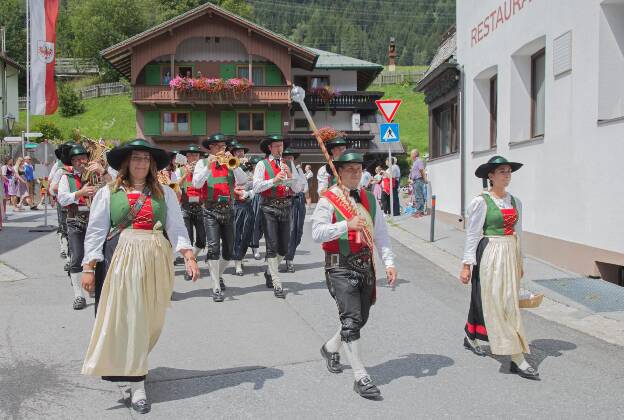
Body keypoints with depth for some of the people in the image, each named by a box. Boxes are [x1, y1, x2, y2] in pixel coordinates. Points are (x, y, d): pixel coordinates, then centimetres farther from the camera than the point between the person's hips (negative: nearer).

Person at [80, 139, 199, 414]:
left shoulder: (164, 193, 10)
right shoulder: (108, 193, 6)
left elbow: (176, 227, 3)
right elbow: (95, 231, 3)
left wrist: (189, 256, -10)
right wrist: (88, 267, -3)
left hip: (156, 261, 2)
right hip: (121, 259, -2)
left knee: (151, 320, 7)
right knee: (128, 319, -5)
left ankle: (134, 367, 29)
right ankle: (137, 385, -1)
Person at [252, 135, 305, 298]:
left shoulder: (289, 165, 12)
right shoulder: (262, 164, 1)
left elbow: (298, 188, 7)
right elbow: (256, 187, -9)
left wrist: (290, 175, -10)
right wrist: (274, 180, -18)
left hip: (286, 207, 4)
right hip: (269, 207, -4)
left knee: (284, 247, 11)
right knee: (272, 246, -5)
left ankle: (270, 272, 36)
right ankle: (277, 284, -2)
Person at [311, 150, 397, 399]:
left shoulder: (369, 199, 12)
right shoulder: (328, 200, -6)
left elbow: (381, 233, 12)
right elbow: (317, 233, -17)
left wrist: (389, 262, 2)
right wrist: (346, 224, -27)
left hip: (365, 265, 6)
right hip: (340, 267, -6)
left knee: (361, 319, 15)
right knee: (351, 319, -12)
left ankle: (331, 348, 41)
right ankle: (361, 378, -6)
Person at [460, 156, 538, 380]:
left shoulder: (515, 202, 9)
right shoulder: (480, 202, -9)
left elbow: (518, 233, 16)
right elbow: (472, 235, -8)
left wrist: (519, 261, 17)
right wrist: (467, 265, -9)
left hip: (511, 254, 7)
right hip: (490, 254, -7)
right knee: (501, 304, -4)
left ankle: (470, 337, 37)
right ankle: (517, 359, -1)